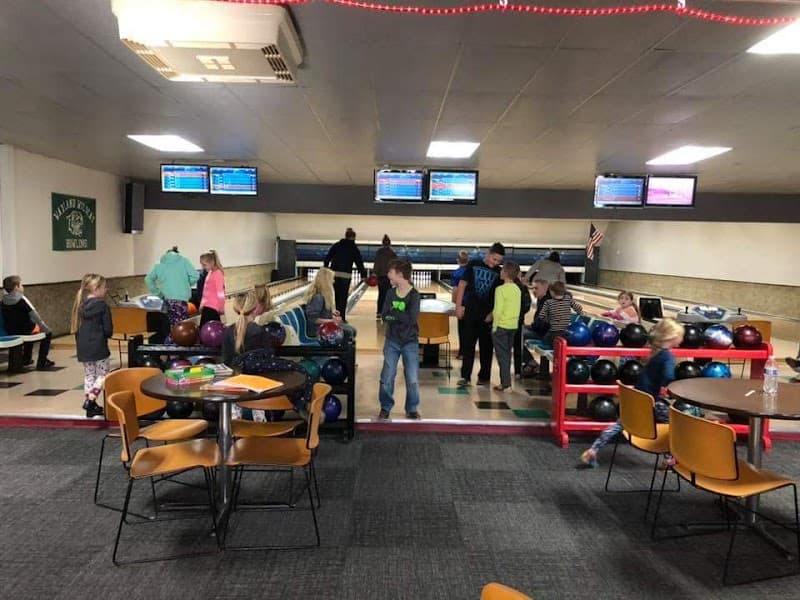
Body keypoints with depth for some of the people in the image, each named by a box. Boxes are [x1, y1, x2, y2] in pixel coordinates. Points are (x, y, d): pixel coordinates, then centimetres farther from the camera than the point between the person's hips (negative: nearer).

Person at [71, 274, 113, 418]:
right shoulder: (102, 305, -12)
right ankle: (90, 400, -11)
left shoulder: (80, 305, 7)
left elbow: (75, 328, 10)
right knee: (103, 374, 5)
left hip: (83, 347, 6)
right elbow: (108, 329, -12)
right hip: (98, 346, -6)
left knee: (89, 375, 14)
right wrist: (105, 335, 8)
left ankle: (90, 406, 18)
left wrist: (81, 341, 18)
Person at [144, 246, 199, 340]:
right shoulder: (183, 261, 6)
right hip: (181, 299, -5)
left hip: (167, 299, 5)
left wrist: (157, 292, 20)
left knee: (173, 326, 11)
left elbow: (148, 279, 20)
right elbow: (195, 276, -2)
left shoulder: (159, 265, 16)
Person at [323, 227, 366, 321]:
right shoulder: (354, 248, 4)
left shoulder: (336, 245, 9)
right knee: (343, 297, 4)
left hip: (334, 274, 2)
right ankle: (342, 318, 4)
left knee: (335, 296, 12)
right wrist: (363, 275, 12)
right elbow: (359, 263, 4)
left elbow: (327, 258, 6)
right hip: (346, 275, -2)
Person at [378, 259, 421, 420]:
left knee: (413, 379, 2)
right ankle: (386, 407, 22)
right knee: (387, 377, 5)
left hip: (410, 343, -3)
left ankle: (412, 410, 20)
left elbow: (412, 319, -22)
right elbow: (384, 316, -7)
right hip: (392, 342, 3)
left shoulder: (414, 295, -12)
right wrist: (401, 316, -23)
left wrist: (393, 313, -17)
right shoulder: (390, 293, 0)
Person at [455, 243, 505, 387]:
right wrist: (459, 305, -3)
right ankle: (465, 376, 8)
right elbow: (462, 285, 1)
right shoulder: (473, 265, -2)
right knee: (468, 344, 2)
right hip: (471, 311, -1)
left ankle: (484, 376, 20)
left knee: (486, 346, 8)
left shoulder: (499, 272, 1)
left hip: (488, 314, 1)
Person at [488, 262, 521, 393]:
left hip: (501, 326, -7)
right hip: (513, 326, 7)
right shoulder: (517, 289, 6)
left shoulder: (501, 289, -17)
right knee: (507, 354, 15)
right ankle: (505, 381, 21)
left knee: (502, 355, 0)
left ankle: (506, 385, 2)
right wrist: (492, 314, 18)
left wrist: (494, 326, -9)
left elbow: (498, 310, -19)